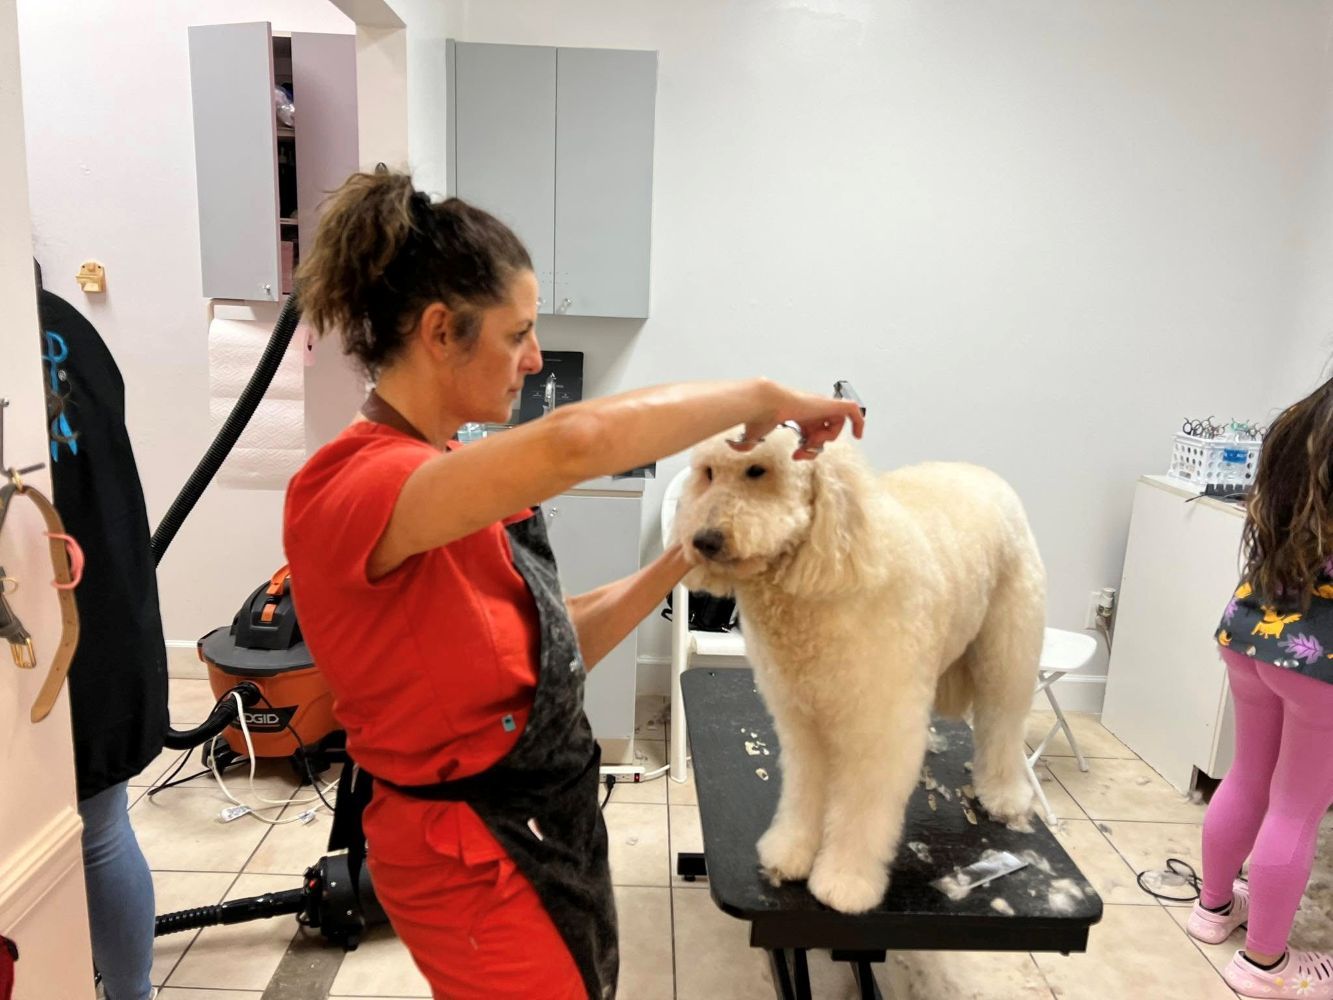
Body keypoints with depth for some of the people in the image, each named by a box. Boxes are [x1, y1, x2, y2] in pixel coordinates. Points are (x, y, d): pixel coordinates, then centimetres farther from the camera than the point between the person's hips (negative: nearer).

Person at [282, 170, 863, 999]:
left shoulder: (457, 477, 3)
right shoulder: (348, 490, -25)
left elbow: (556, 650, 3)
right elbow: (575, 443, -42)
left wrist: (683, 560, -4)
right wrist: (764, 397, -28)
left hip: (555, 821, 8)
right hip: (471, 857, -8)